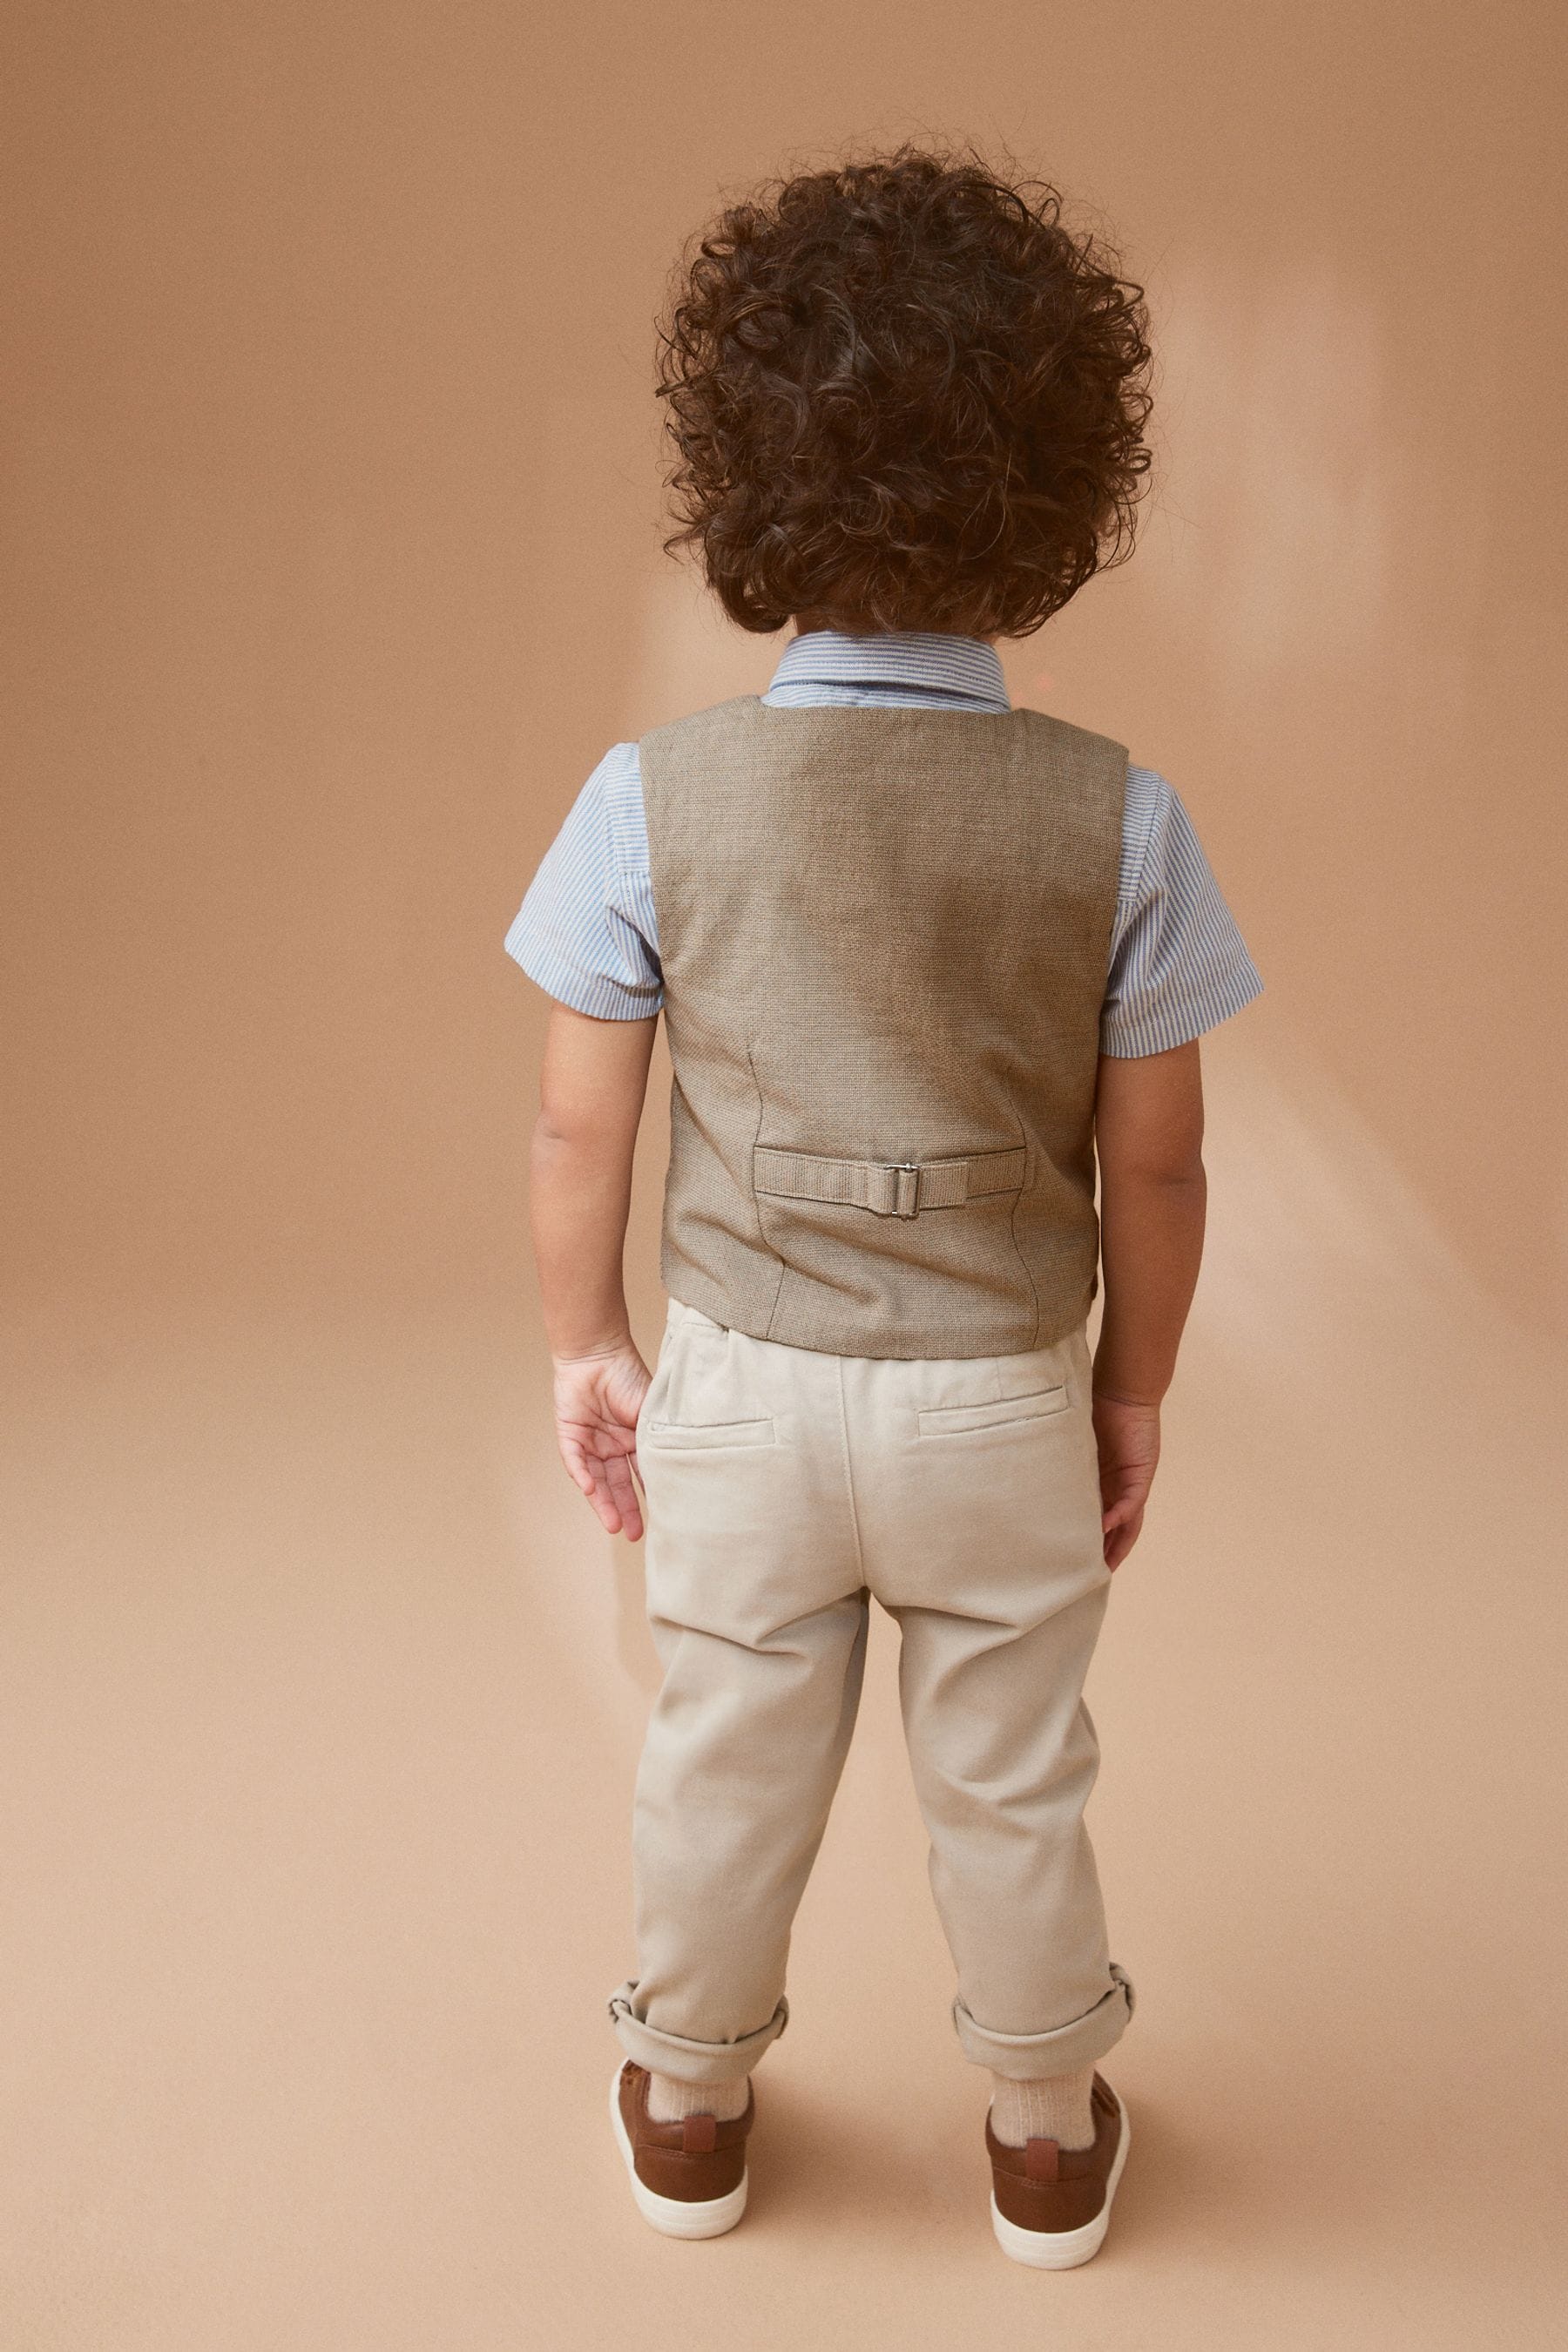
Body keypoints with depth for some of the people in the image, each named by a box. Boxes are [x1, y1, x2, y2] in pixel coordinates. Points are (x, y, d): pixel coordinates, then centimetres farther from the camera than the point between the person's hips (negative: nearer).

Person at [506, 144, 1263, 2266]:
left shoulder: (653, 796, -15)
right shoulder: (1115, 817, -16)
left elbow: (582, 1128, -9)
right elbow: (1157, 1162, -9)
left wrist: (584, 1344, 7)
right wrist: (1135, 1386, 7)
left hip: (743, 1386, 1)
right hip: (1004, 1398, 0)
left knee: (728, 1767, 20)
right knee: (1010, 1789, 19)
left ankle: (691, 2109, 43)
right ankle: (1049, 2142, 40)